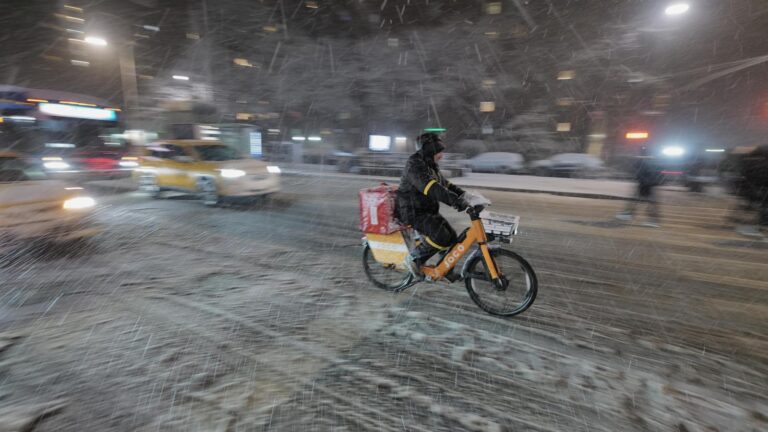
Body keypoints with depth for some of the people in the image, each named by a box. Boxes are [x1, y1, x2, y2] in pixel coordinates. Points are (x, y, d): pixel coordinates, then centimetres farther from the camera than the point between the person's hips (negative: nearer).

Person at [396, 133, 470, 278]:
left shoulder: (431, 165, 14)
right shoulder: (415, 165, -19)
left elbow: (445, 184, 18)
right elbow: (432, 189, -33)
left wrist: (463, 194, 4)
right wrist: (456, 200, -39)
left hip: (428, 210, 10)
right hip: (413, 212, -10)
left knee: (451, 237, 2)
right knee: (441, 236, -24)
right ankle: (413, 258, -6)